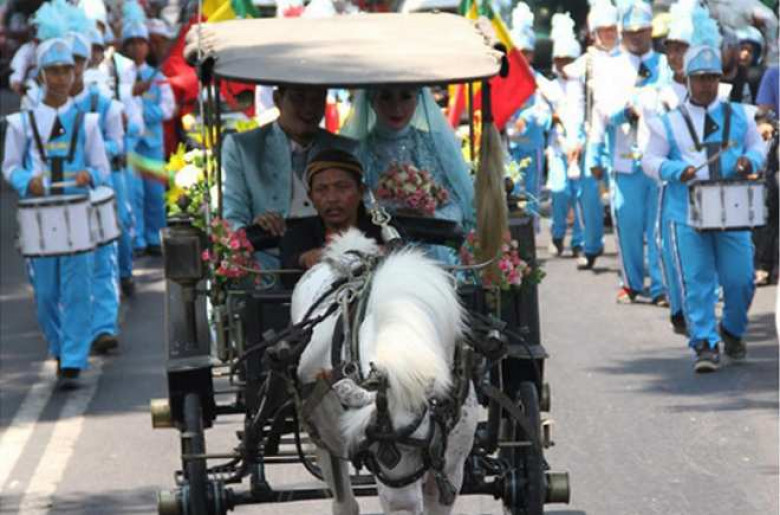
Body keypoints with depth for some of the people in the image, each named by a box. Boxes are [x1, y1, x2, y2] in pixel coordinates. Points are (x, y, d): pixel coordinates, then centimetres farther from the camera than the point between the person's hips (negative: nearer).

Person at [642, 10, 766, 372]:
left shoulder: (738, 116, 10)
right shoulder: (669, 122, 4)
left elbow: (758, 146, 17)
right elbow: (650, 160, 5)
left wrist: (750, 161, -6)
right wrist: (677, 171, -14)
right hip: (687, 215, -2)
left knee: (740, 280, 0)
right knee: (697, 283, -5)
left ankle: (733, 331, 26)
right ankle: (704, 345, -1)